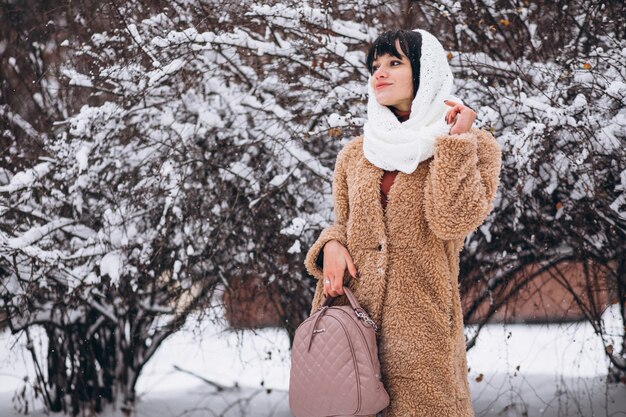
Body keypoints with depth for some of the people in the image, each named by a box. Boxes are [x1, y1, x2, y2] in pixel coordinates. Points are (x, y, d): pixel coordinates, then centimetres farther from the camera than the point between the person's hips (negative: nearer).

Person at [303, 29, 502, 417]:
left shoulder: (474, 146, 0)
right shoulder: (356, 153, 13)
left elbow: (454, 221, -15)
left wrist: (456, 141, -13)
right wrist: (331, 245, -1)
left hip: (417, 325, -4)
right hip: (349, 311, 4)